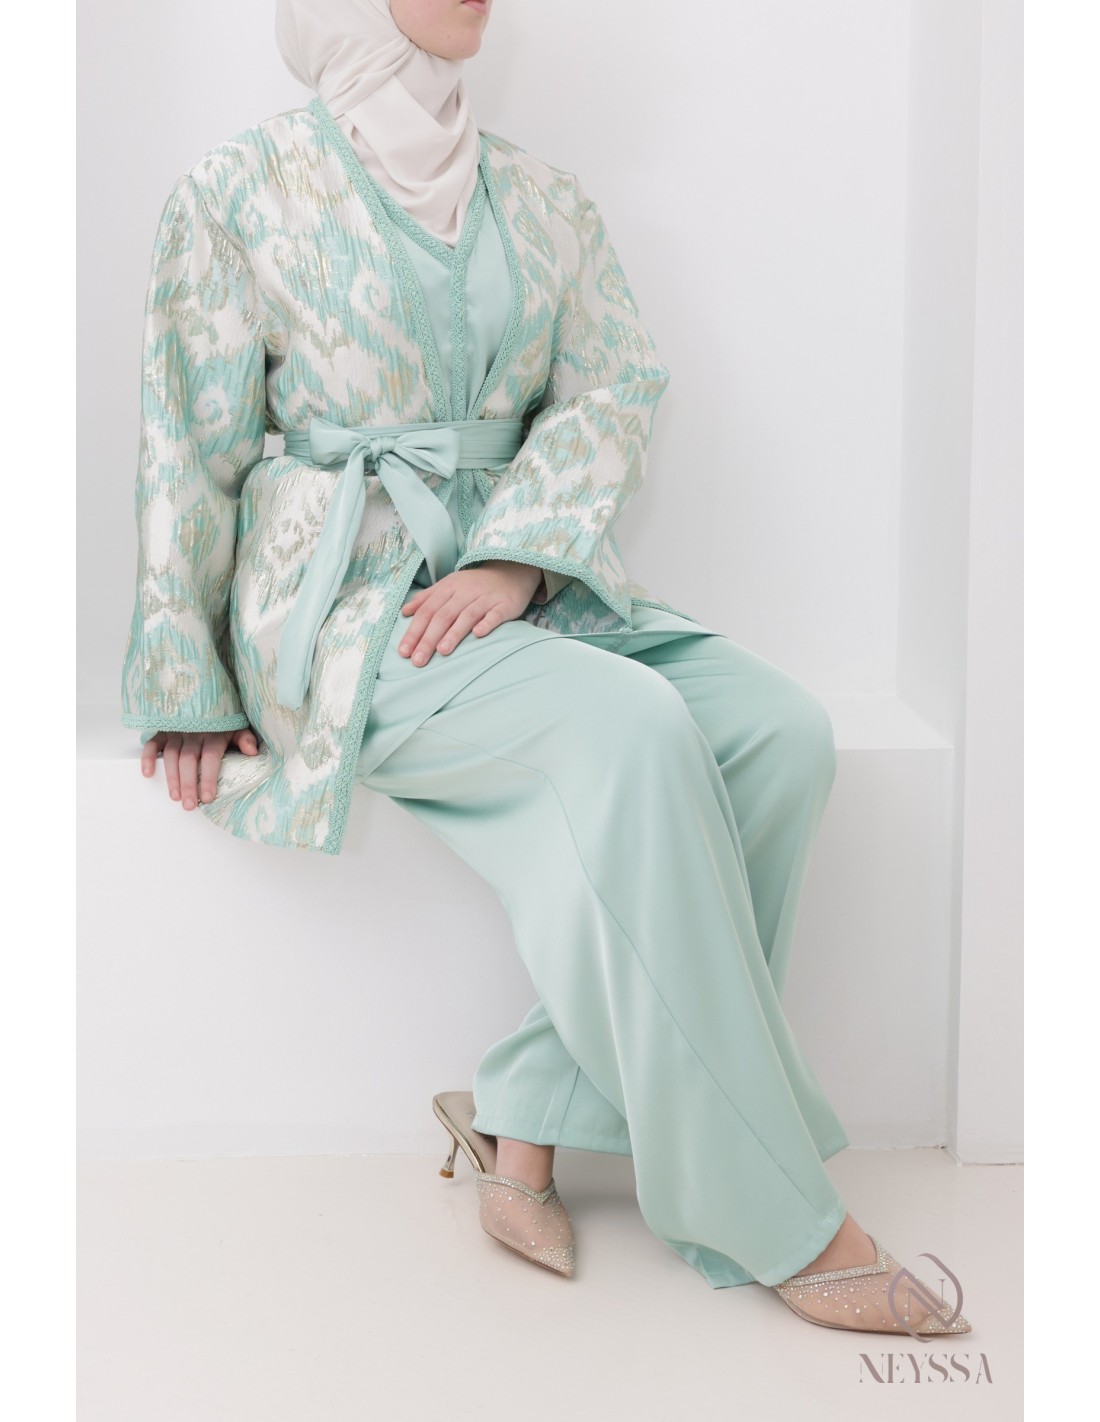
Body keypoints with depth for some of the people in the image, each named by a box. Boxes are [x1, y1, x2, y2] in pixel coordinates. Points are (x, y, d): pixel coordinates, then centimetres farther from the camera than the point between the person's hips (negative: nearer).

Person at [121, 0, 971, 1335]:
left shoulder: (544, 201, 15)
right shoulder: (239, 194, 2)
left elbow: (614, 389, 4)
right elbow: (193, 452, 2)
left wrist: (514, 559, -13)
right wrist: (187, 682, 0)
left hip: (527, 585, 6)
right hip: (350, 601, -5)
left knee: (780, 726, -21)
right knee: (632, 730, -32)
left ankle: (524, 1111, -15)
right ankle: (775, 1223, -22)